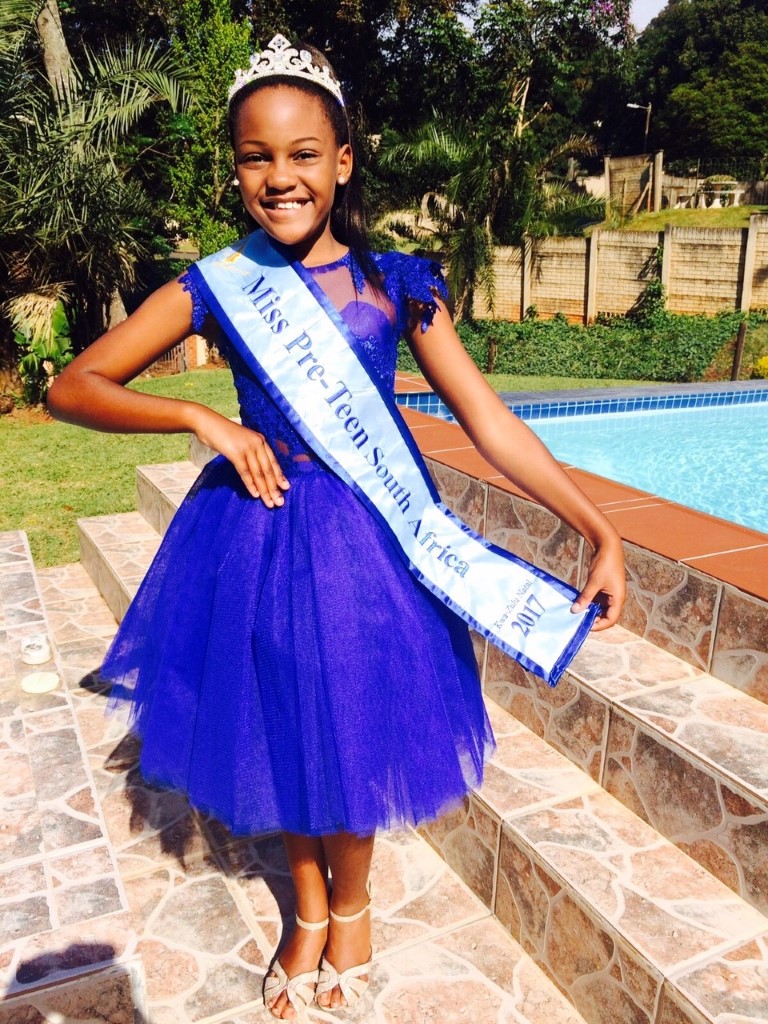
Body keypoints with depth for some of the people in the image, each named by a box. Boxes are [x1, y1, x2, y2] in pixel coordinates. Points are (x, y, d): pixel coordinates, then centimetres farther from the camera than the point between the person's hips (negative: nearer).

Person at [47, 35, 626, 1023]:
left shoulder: (395, 285, -4)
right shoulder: (214, 289, -3)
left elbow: (487, 420, -6)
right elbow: (71, 387, -4)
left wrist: (601, 531, -9)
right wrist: (205, 419, -17)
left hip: (365, 535, -1)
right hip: (255, 535, 1)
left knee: (349, 738, 12)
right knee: (280, 735, 16)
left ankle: (351, 904, 45)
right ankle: (310, 910, 46)